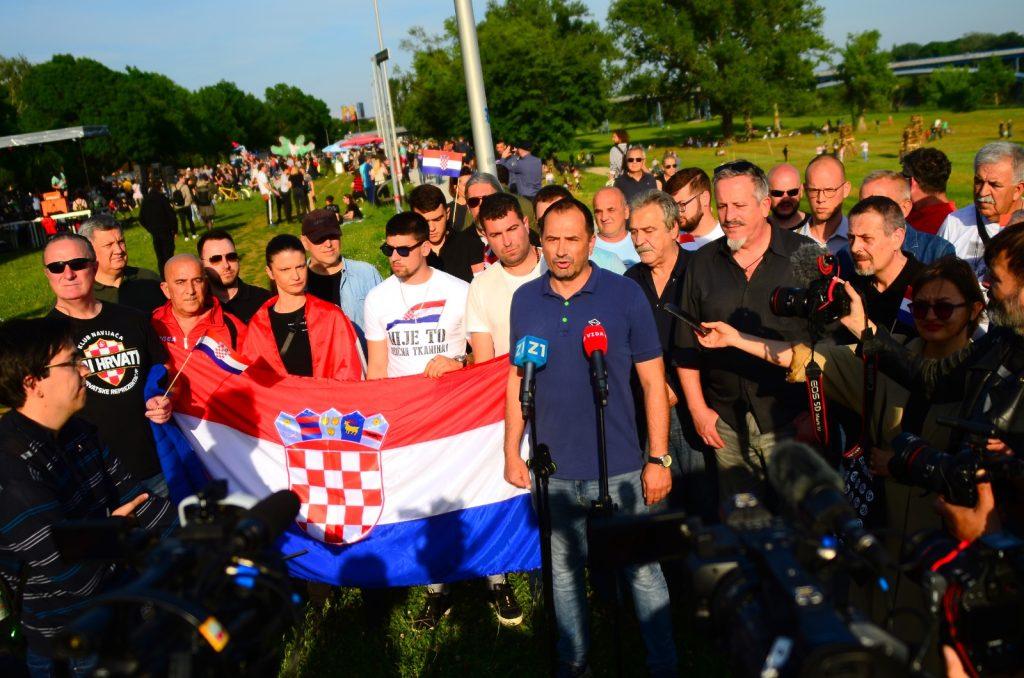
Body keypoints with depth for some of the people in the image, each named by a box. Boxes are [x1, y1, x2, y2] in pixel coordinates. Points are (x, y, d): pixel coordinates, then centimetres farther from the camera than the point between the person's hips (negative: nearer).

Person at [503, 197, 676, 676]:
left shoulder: (625, 295, -8)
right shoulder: (525, 300, 1)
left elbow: (653, 381, -5)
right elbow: (517, 378, 8)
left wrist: (659, 458, -7)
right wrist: (512, 450, 5)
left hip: (619, 469, -3)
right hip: (553, 469, 3)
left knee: (642, 571, 8)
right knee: (564, 570, 17)